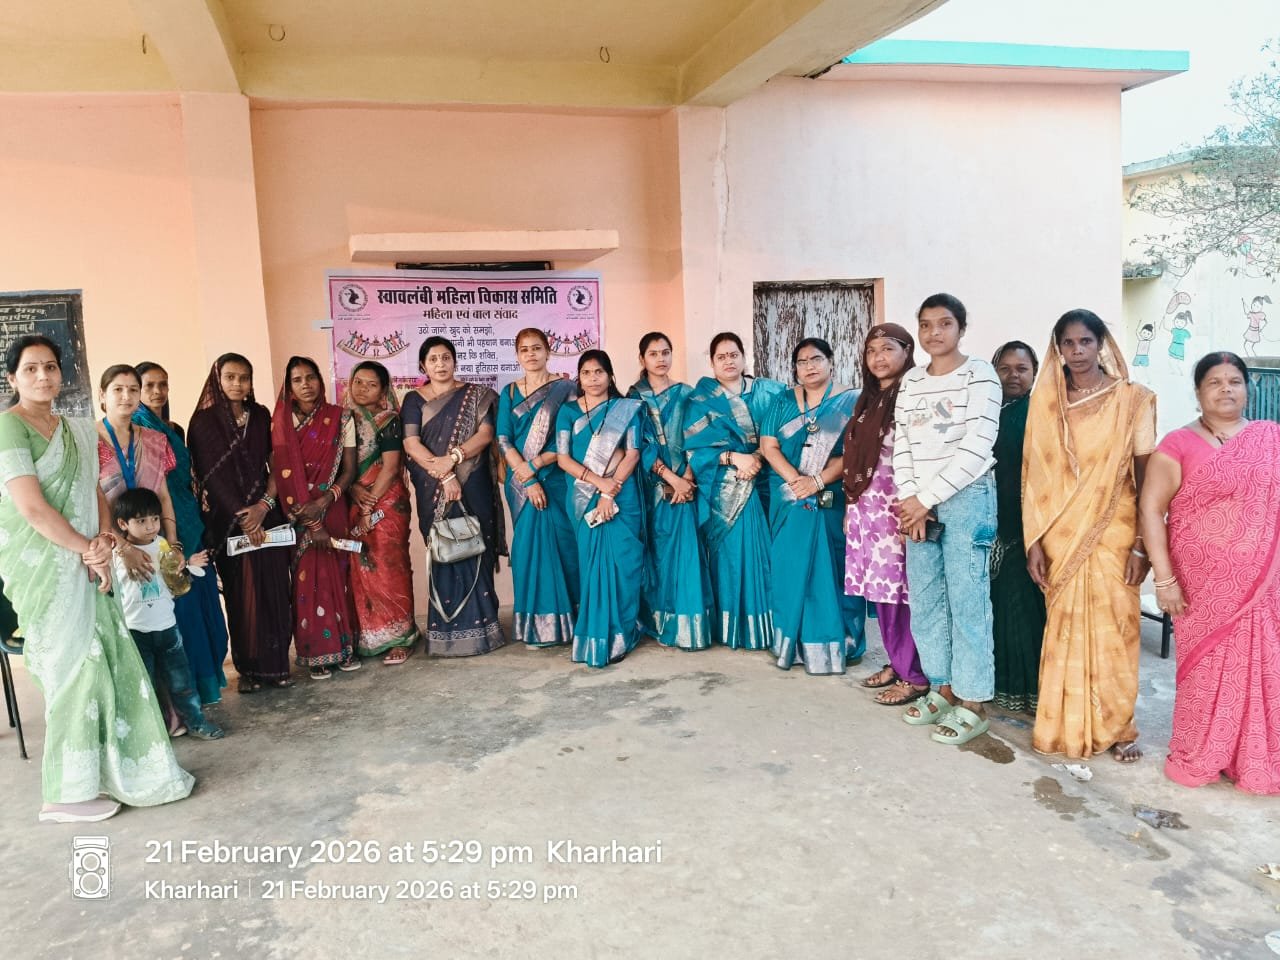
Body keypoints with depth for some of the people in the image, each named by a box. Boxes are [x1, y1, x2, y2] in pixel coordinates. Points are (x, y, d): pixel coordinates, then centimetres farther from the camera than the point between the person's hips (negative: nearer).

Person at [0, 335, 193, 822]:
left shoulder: (77, 430, 14)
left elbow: (95, 494, 12)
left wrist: (103, 543, -5)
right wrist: (89, 549, -11)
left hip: (83, 562, 7)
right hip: (43, 565, -7)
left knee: (108, 660, 9)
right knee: (72, 667, -2)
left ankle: (110, 770, 22)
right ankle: (67, 792, 11)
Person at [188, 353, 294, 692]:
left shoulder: (261, 416, 9)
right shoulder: (204, 421, -1)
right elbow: (213, 476, -6)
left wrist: (264, 505, -10)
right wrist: (242, 517, -12)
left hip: (266, 514, 2)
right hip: (228, 519, -2)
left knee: (274, 588, 1)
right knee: (241, 593, 3)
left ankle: (276, 664, 11)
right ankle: (248, 668, 12)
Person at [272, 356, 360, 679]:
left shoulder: (340, 418, -1)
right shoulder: (281, 423, -1)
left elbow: (349, 469, -2)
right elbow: (282, 476, -6)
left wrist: (323, 502, -17)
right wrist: (311, 524, -13)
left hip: (332, 510, 0)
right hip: (297, 515, 0)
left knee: (337, 576, 5)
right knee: (307, 581, 2)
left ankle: (345, 646, 16)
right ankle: (317, 653, 10)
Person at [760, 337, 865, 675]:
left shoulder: (850, 401, 3)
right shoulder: (783, 402, 12)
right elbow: (768, 446, 3)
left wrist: (818, 481, -19)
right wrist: (795, 480, -13)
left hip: (833, 501, -2)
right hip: (789, 501, 3)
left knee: (833, 569, -1)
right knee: (791, 568, 4)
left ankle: (835, 645, 7)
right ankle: (793, 642, 13)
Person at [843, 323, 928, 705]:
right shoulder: (867, 400, 16)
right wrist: (850, 506, 16)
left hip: (897, 508, -7)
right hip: (866, 509, 8)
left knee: (902, 589, -4)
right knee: (880, 588, 12)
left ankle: (915, 676, 7)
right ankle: (896, 662, 25)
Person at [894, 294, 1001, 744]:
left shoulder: (979, 374, -4)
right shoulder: (911, 381, 12)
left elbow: (976, 450, -12)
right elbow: (901, 445, 9)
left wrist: (926, 499, -11)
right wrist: (910, 501, -5)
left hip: (966, 500, -6)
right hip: (918, 505, 6)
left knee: (967, 602, -3)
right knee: (924, 601, 9)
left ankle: (972, 703, 8)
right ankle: (943, 689, 24)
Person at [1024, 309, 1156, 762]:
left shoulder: (1132, 400, -2)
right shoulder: (1045, 401, 4)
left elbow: (1144, 478, -3)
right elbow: (1034, 476, 2)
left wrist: (1141, 545, -8)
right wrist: (1034, 542, -3)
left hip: (1111, 537, -2)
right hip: (1059, 538, 2)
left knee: (1112, 632, 4)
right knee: (1065, 630, 8)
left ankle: (1117, 727, 20)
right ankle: (1065, 724, 21)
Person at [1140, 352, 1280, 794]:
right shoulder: (1179, 444, -4)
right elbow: (1151, 509, -8)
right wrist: (1165, 579, -13)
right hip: (1202, 582, -3)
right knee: (1204, 668, 6)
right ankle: (1196, 758, 23)